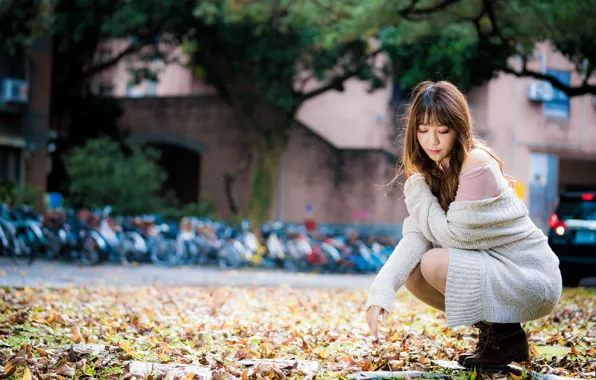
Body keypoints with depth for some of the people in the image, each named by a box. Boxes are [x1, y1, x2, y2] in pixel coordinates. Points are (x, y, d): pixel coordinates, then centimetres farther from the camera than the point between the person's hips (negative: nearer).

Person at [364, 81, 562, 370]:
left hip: (532, 280, -8)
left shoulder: (476, 164, -22)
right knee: (411, 275, -4)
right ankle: (490, 327, 11)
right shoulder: (433, 170, 2)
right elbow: (416, 235, -9)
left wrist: (419, 196, -12)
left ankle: (506, 335, -3)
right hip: (491, 268, 8)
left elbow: (455, 236, -20)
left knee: (434, 264, -24)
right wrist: (381, 290, -22)